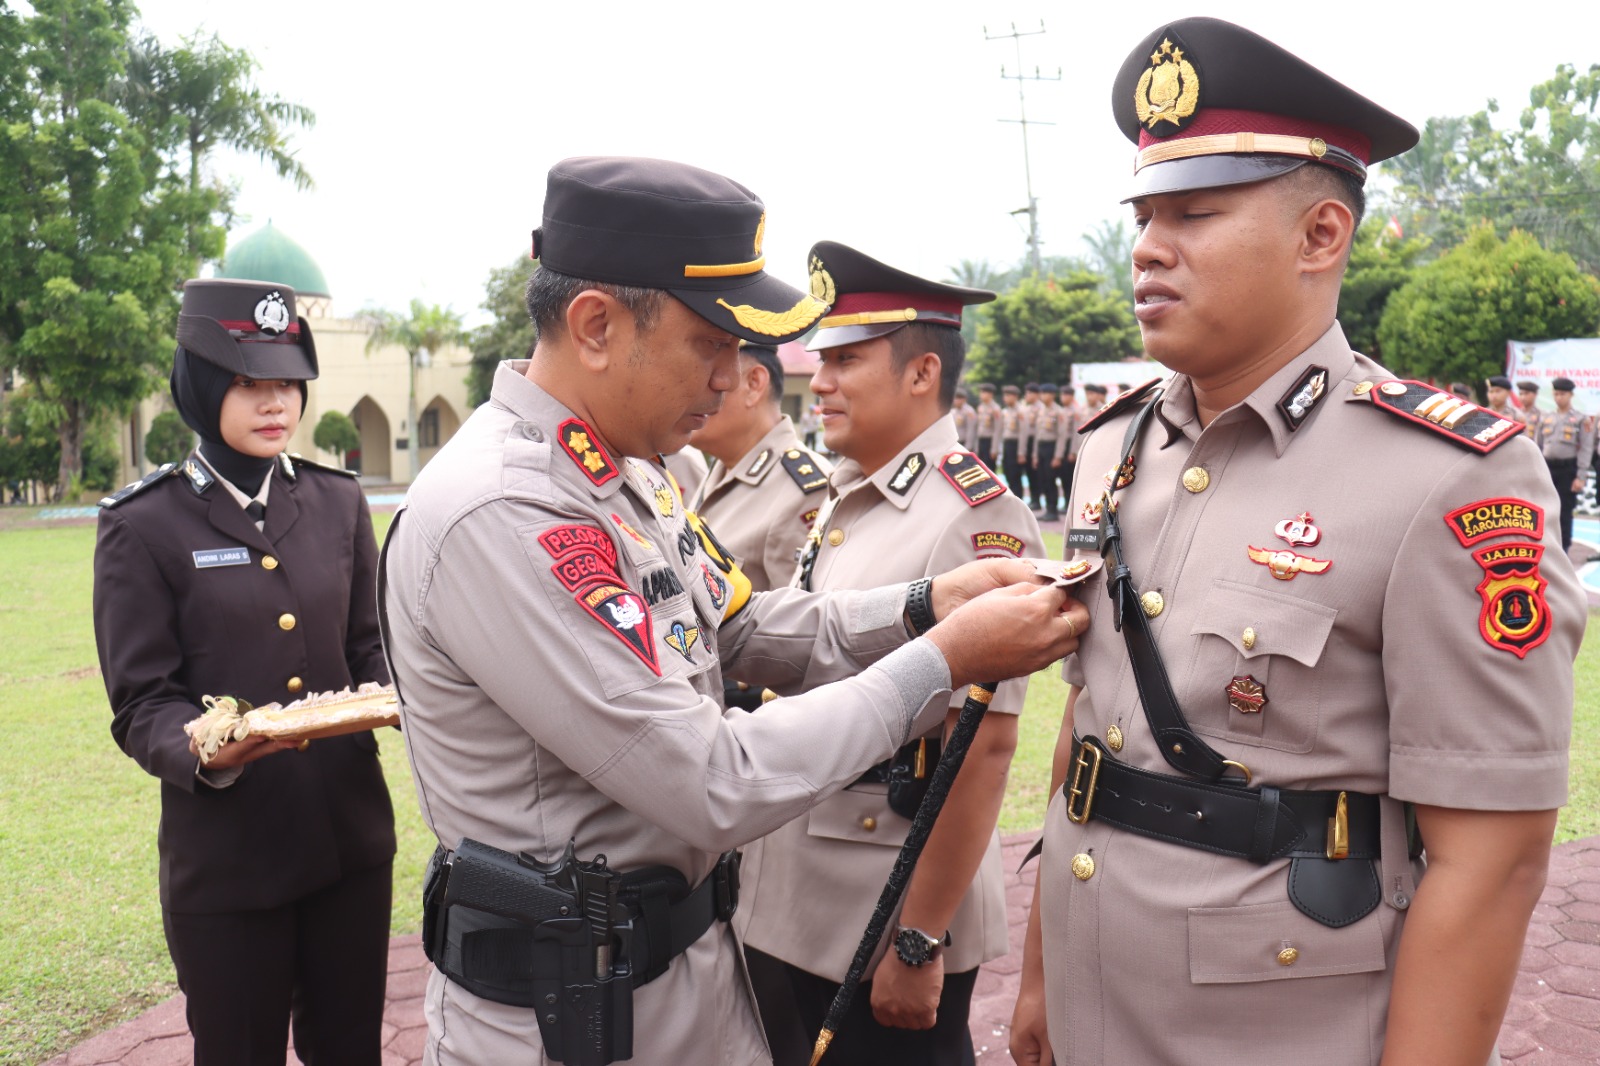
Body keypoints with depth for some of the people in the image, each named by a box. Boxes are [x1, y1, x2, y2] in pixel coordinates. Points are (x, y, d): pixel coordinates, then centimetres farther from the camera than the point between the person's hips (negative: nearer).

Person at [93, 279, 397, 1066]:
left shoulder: (337, 502, 5)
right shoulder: (144, 527, -6)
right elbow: (142, 707, -7)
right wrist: (204, 751, -27)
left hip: (351, 836, 4)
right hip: (226, 853, -3)